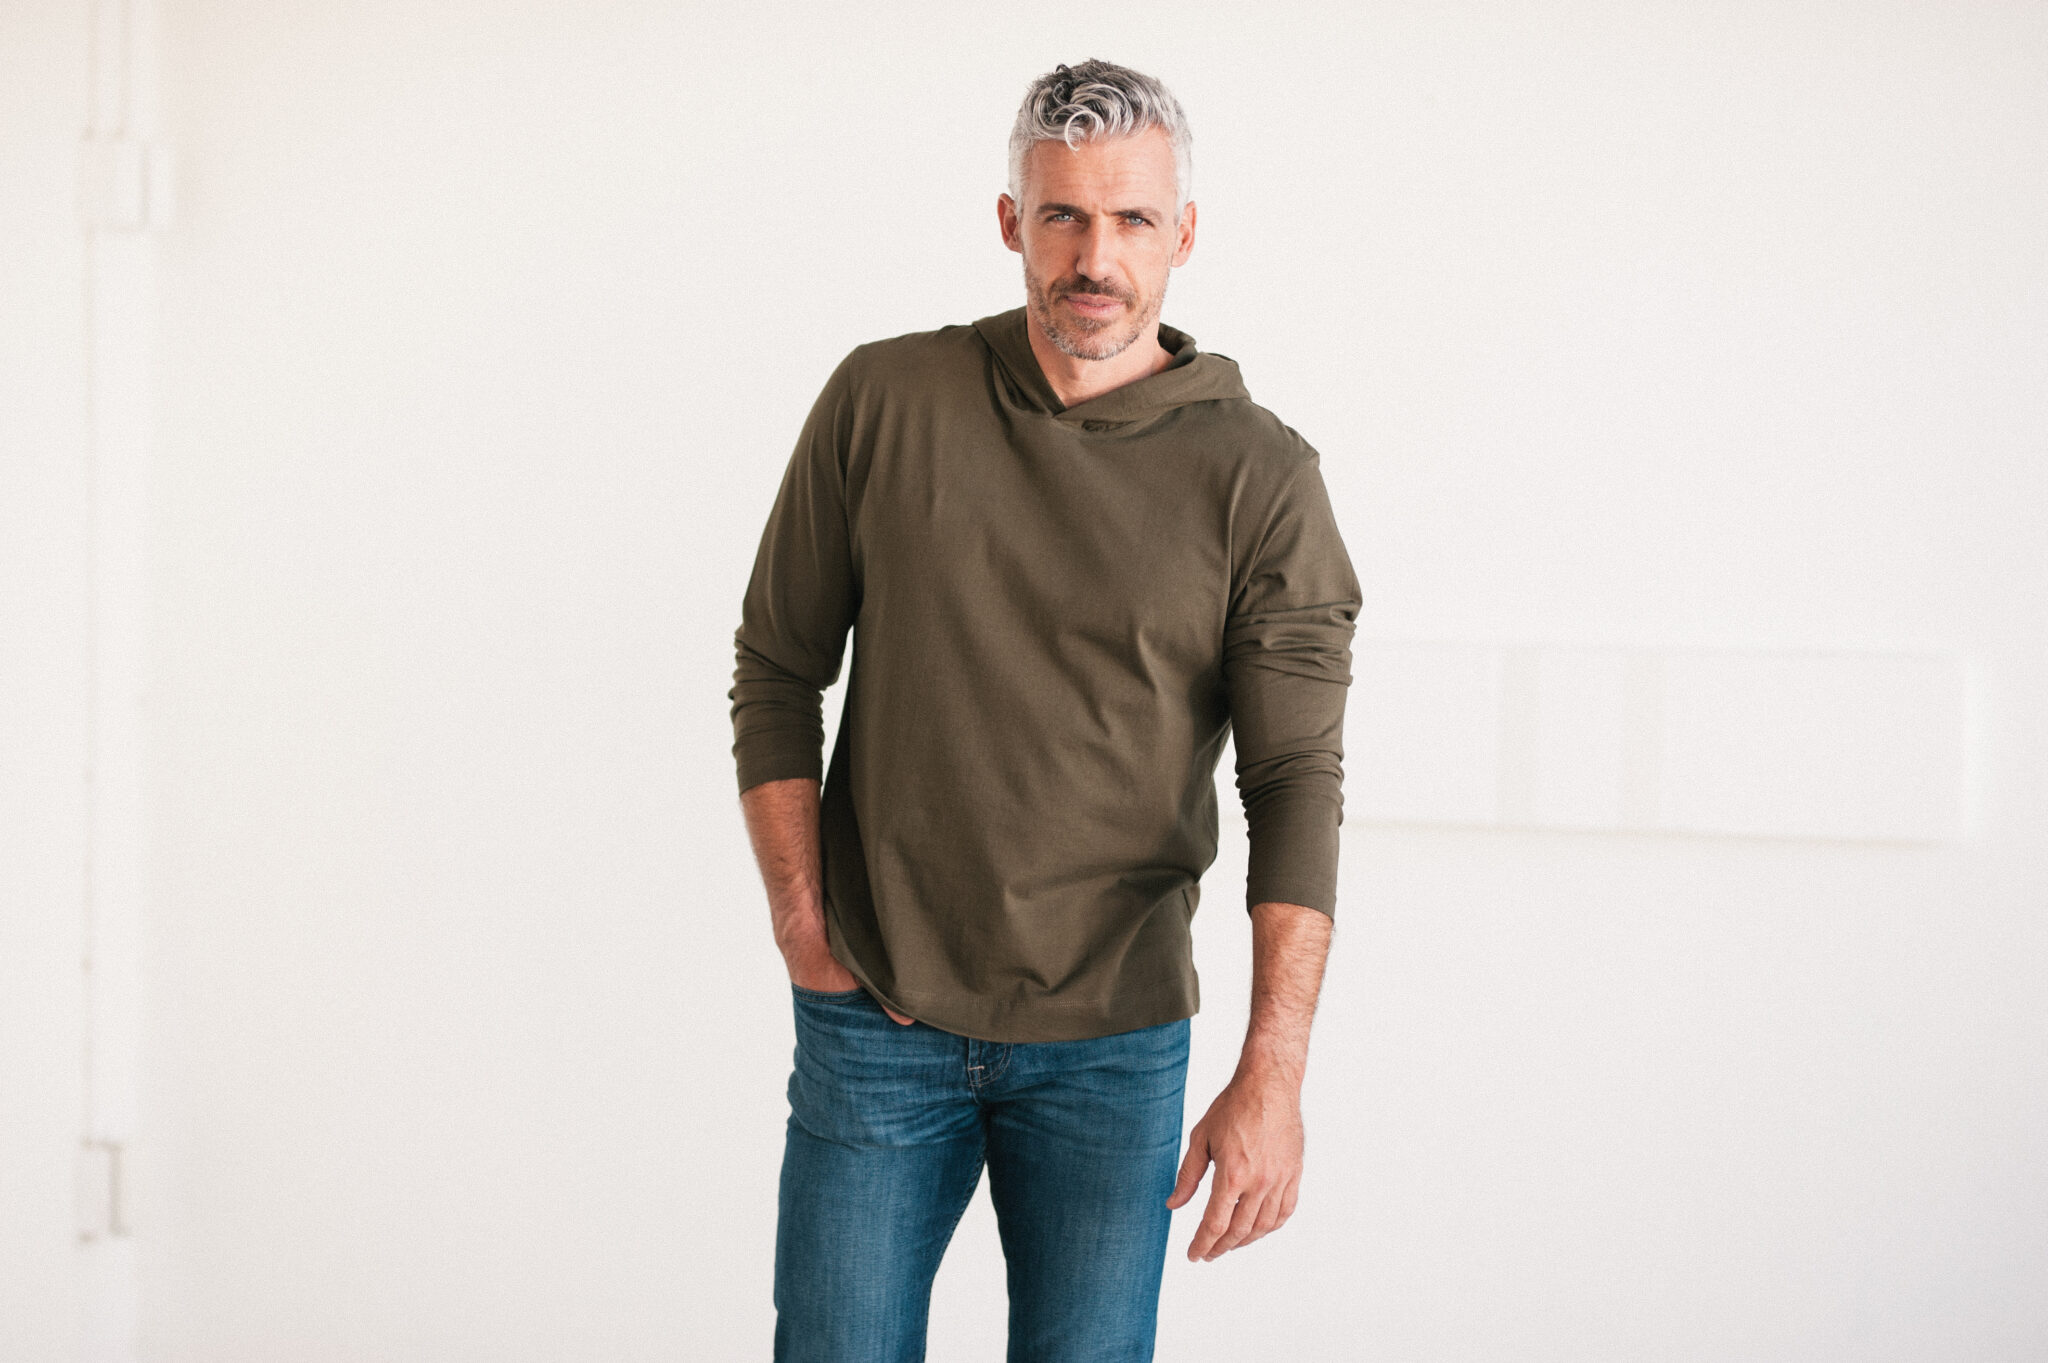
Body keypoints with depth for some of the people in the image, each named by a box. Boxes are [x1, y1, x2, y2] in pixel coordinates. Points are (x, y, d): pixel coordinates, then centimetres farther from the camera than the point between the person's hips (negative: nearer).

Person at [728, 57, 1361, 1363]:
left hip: (1112, 1045, -1)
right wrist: (804, 925, -2)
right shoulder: (883, 401, -1)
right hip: (876, 1024, 1)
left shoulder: (1261, 481, -6)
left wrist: (1274, 1074, -20)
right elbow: (777, 670, 7)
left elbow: (1298, 785, -10)